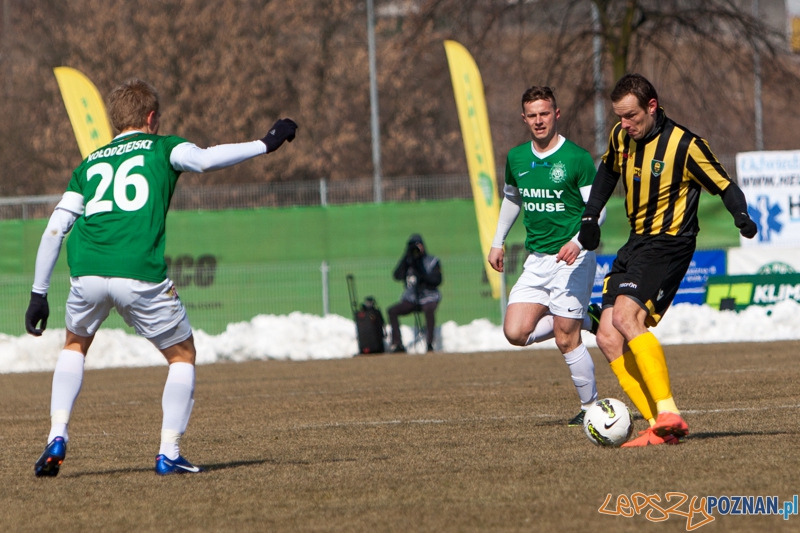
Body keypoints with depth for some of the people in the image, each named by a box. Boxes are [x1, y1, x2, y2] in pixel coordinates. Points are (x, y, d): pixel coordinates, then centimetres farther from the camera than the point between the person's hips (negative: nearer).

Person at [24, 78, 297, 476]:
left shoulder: (89, 165, 25)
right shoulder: (162, 147, 15)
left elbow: (55, 229, 19)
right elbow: (203, 159, -7)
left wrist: (39, 294, 22)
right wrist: (265, 145, 0)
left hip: (87, 274, 4)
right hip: (140, 275, -3)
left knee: (75, 346, 31)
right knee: (182, 356, 18)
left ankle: (57, 437, 14)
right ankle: (168, 454, 8)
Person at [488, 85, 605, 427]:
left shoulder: (577, 158, -10)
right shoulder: (516, 158, 7)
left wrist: (578, 242, -26)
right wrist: (498, 242, 22)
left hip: (572, 258, -6)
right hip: (536, 260, 6)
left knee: (566, 340, -7)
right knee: (516, 332, -7)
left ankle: (591, 406, 11)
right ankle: (583, 320, 15)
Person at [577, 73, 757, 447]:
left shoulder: (684, 145, -15)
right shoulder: (621, 137, 4)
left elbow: (724, 186, -7)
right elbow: (609, 169, 26)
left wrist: (742, 217, -27)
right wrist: (590, 216, 16)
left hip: (669, 244, -8)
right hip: (635, 244, 8)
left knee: (624, 315, -28)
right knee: (608, 338, -4)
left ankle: (668, 413, -31)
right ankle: (659, 428, -5)